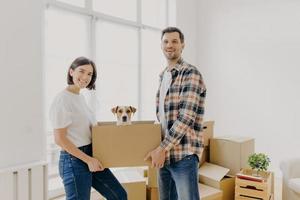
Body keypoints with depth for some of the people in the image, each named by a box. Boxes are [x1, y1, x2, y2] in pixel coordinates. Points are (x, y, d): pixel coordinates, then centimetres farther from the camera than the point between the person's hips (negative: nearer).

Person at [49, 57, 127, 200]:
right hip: (74, 160, -8)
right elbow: (60, 139, -18)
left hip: (90, 157, 9)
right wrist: (88, 160, -17)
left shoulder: (80, 97, 11)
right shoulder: (62, 100, -15)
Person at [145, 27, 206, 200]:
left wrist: (162, 148, -19)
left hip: (184, 154, -7)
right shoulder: (163, 75, 14)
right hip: (165, 152, 8)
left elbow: (186, 117, -20)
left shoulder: (191, 73, -11)